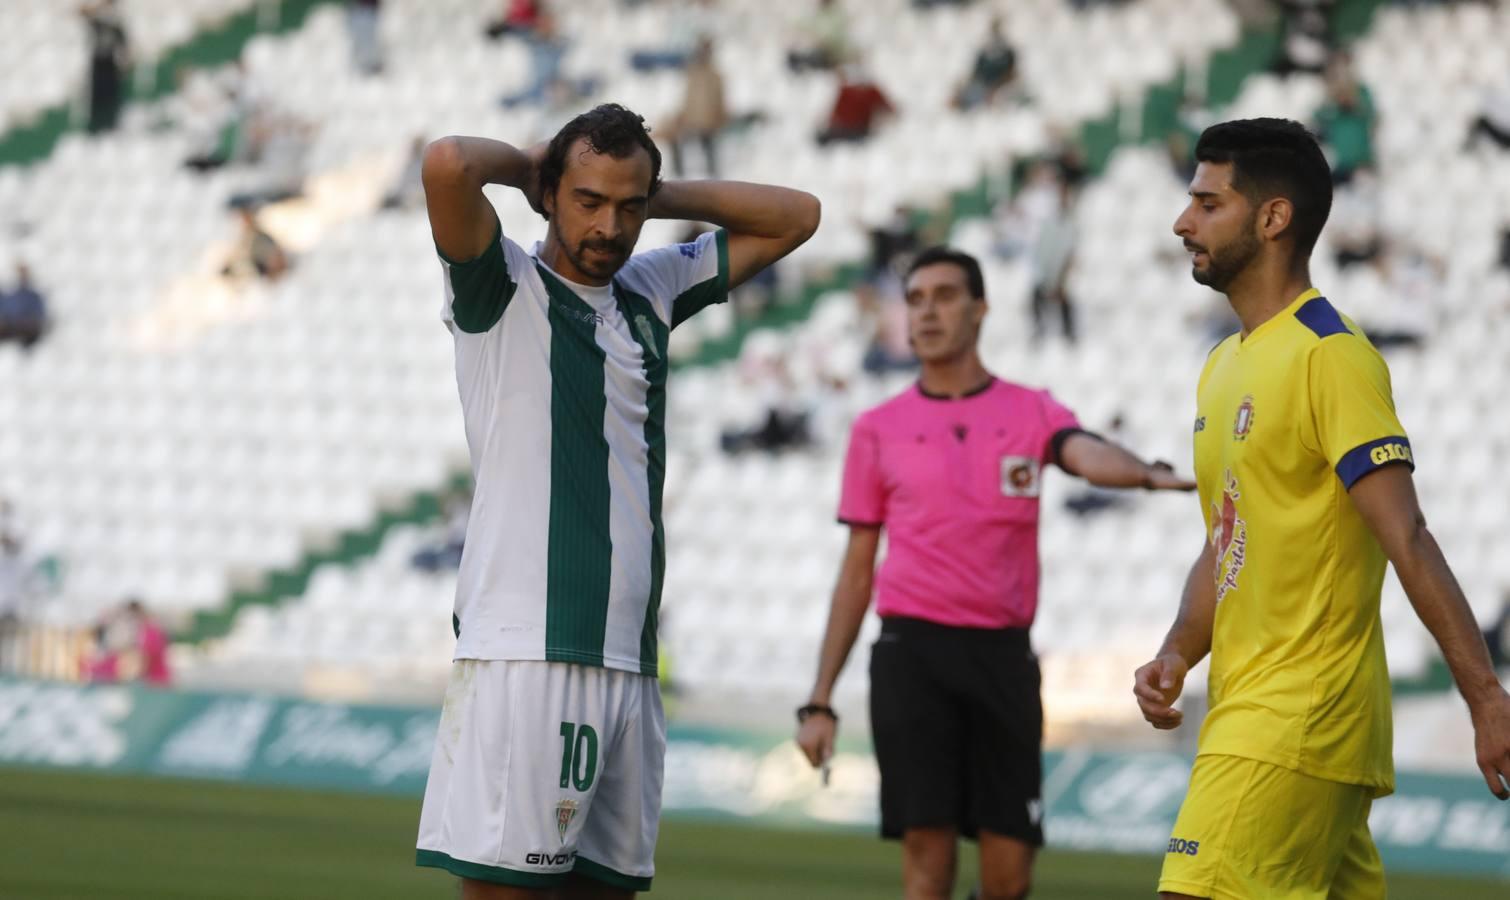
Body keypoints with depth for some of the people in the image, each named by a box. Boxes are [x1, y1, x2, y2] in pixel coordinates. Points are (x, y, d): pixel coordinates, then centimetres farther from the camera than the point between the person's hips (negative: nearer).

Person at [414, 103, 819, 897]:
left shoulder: (650, 292, 19)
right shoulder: (504, 289, 1)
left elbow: (793, 216, 27)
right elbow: (448, 165, -17)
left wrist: (653, 197, 17)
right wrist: (526, 162, 4)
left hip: (628, 664, 6)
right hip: (524, 648, -6)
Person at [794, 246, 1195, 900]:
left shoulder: (1030, 411, 8)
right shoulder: (878, 430, 9)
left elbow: (1088, 454, -15)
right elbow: (857, 570, 12)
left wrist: (1150, 474, -40)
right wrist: (819, 700, 7)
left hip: (1003, 653, 1)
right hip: (913, 652, -1)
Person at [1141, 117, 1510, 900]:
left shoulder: (1330, 356, -11)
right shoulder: (1225, 365, 18)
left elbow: (1406, 540, -18)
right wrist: (1176, 657, 6)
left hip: (1296, 719, -9)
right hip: (1248, 711, 9)